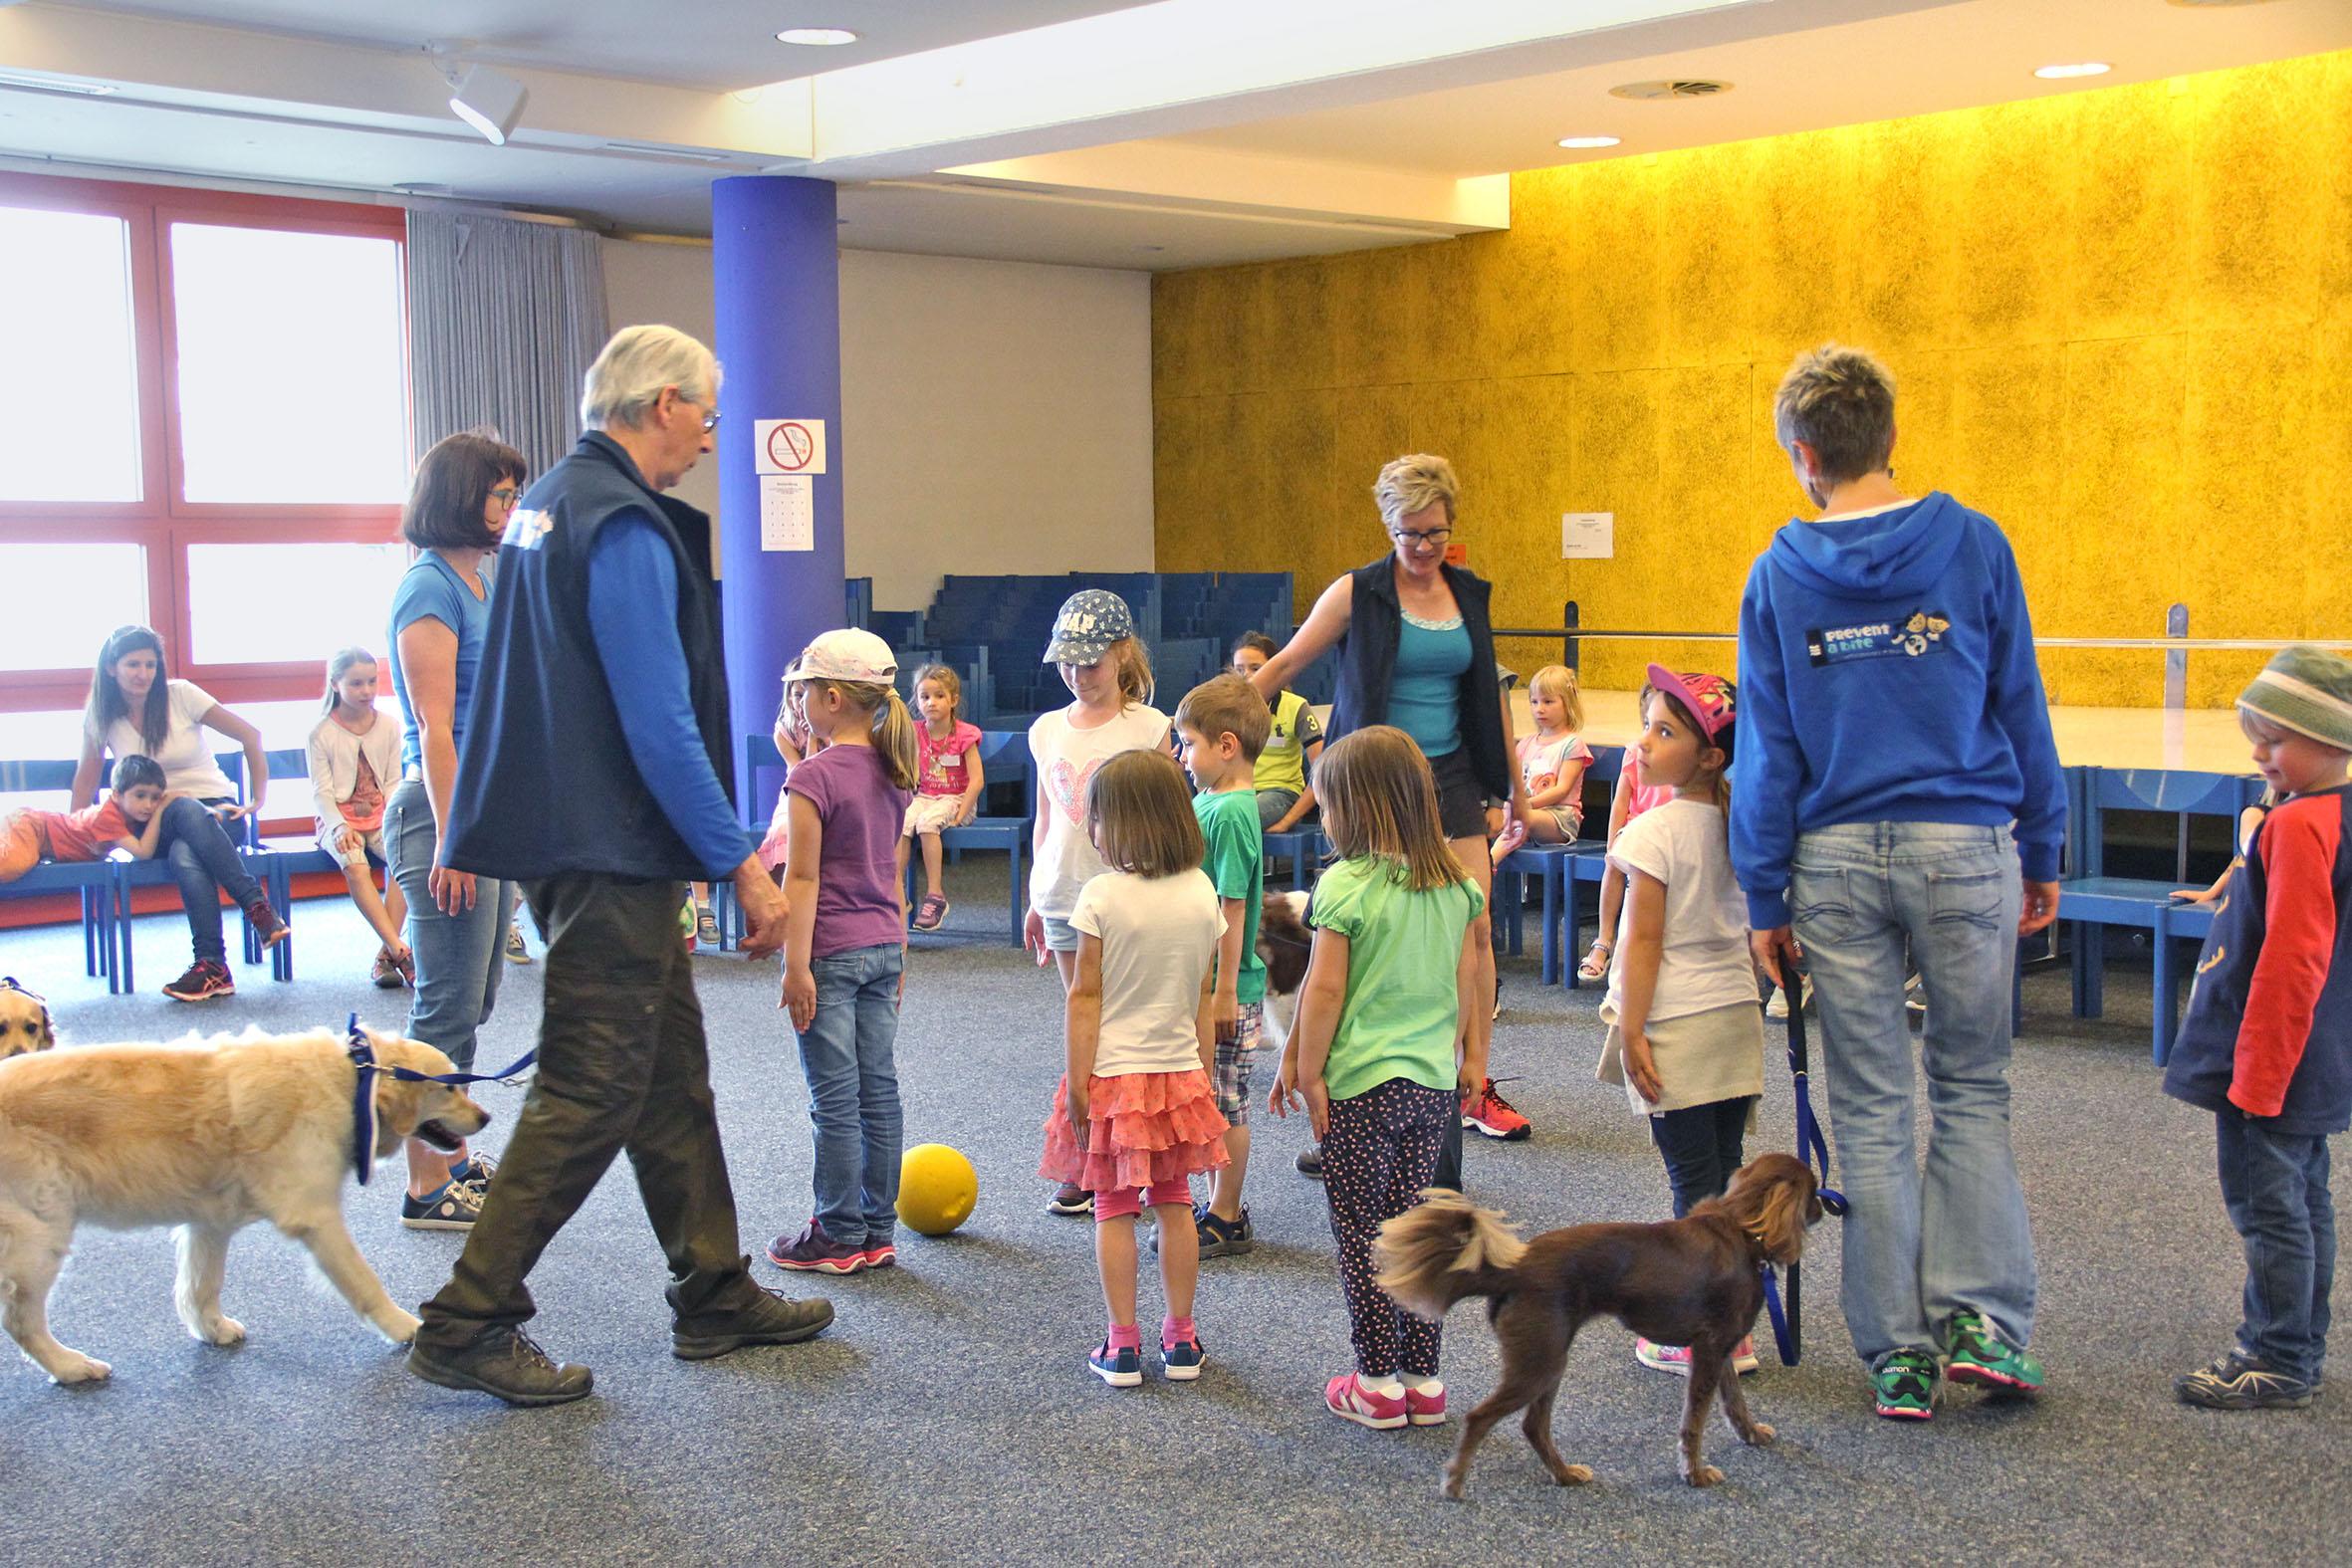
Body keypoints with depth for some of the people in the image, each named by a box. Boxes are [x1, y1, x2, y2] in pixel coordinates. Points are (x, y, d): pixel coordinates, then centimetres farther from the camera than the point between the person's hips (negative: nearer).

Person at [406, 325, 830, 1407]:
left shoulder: (552, 502, 15)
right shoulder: (622, 523, -17)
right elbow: (661, 726, -22)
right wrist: (743, 865, -17)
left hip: (582, 843, 10)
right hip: (609, 855, -10)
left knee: (671, 1073, 15)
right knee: (591, 1095, -4)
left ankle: (715, 1297, 24)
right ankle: (467, 1323, 2)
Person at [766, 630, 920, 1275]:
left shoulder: (815, 776, -15)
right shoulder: (892, 773, 8)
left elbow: (803, 878, -16)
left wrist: (797, 965, -15)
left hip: (832, 952, -7)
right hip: (883, 947, 7)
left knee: (835, 1100, 0)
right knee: (878, 1090, 10)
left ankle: (839, 1235, 7)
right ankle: (878, 1231, 16)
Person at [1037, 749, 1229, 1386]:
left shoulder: (1102, 895, -15)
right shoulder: (1201, 893, -1)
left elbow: (1085, 997, -13)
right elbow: (1202, 998, 5)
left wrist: (1077, 1082, -8)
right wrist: (1202, 1072, 15)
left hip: (1113, 1074, -4)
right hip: (1180, 1071, 4)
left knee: (1114, 1209, 5)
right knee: (1174, 1203, 13)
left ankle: (1122, 1345, 8)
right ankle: (1180, 1340, 19)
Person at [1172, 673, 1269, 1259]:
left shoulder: (1231, 813, -19)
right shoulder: (1208, 800, 9)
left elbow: (1231, 909, -21)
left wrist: (1224, 991, -20)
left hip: (1228, 990, -9)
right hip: (1197, 983, 9)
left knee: (1226, 1107, 2)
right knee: (1212, 1104, 17)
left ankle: (1226, 1221, 13)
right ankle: (1219, 1207, 28)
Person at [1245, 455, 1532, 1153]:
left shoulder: (1470, 594, 9)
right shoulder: (1358, 594, -5)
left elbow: (1490, 694, 16)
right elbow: (1284, 664, -1)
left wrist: (1516, 789, 18)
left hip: (1452, 779, 4)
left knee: (1475, 930, 0)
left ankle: (1475, 1088, 9)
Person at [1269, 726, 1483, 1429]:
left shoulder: (1346, 884, -14)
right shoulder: (1455, 883, 3)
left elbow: (1325, 989, -14)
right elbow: (1468, 980, 9)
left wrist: (1305, 1072, -5)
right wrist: (1470, 1053, 21)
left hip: (1360, 1083, -6)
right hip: (1435, 1081, 6)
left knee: (1360, 1237, 6)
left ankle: (1378, 1384, 11)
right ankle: (1424, 1382, 18)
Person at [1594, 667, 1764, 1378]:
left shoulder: (1654, 830, -14)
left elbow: (1645, 940, -14)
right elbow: (1755, 928, 14)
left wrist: (1632, 1032, -10)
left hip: (1677, 1026, -7)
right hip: (1738, 1017, 7)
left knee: (1695, 1182, -1)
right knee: (1724, 1176, 12)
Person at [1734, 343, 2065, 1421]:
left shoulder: (1780, 574, 1)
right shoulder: (1973, 544, -1)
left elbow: (1767, 745, 2)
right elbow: (2020, 710, 3)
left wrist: (1764, 897, 6)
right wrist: (2042, 856, 12)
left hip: (1837, 856, 1)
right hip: (1964, 845, -1)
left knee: (1870, 1112, 8)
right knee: (1971, 1087, 13)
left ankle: (1896, 1354, 12)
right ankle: (1978, 1313, 4)